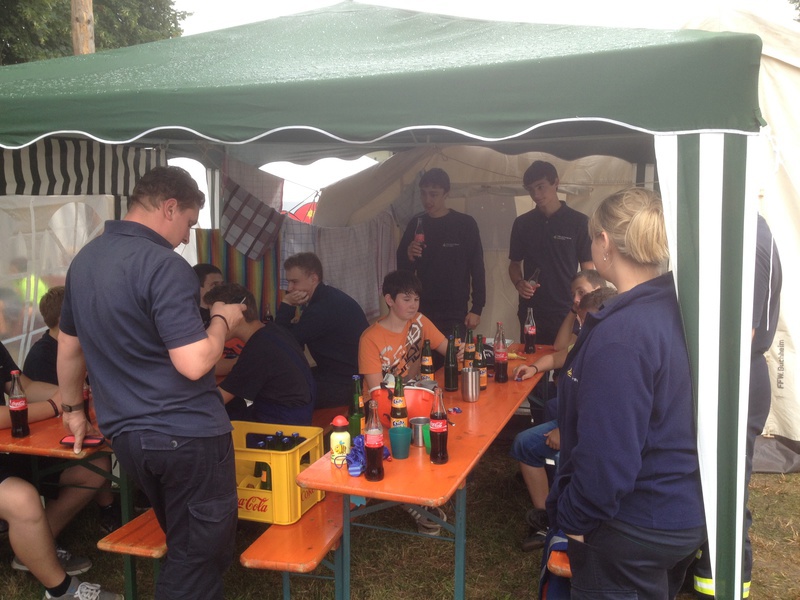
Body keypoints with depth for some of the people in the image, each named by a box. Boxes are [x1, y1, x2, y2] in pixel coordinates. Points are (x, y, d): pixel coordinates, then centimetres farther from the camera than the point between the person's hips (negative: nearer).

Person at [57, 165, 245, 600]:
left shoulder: (84, 260, 9)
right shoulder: (163, 265, -19)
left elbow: (69, 346, 19)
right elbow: (193, 364, -24)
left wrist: (72, 407, 32)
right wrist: (223, 320, -6)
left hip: (125, 434, 8)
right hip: (186, 435, -8)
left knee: (183, 541, 25)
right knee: (201, 553, 7)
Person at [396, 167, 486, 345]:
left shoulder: (465, 224, -2)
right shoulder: (416, 224, 6)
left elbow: (477, 269, -1)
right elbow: (402, 269, 9)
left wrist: (477, 308, -5)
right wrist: (408, 258, -13)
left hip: (456, 313, -2)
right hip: (423, 312, 2)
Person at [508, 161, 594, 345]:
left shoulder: (578, 222, -1)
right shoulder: (522, 223, 7)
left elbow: (587, 270, 1)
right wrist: (518, 283, -6)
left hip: (567, 315, -2)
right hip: (530, 314, 3)